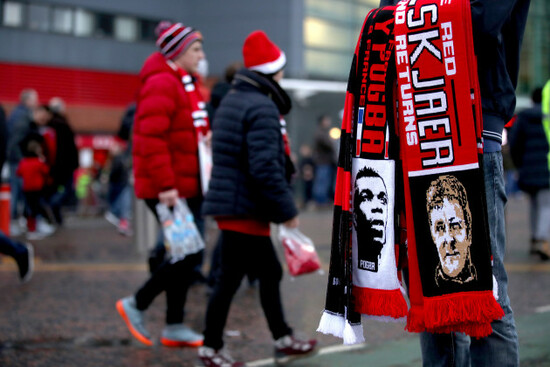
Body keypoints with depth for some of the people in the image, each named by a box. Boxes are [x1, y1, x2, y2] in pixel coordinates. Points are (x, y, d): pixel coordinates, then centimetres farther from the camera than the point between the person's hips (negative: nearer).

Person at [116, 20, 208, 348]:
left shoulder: (188, 85, 17)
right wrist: (165, 185, -25)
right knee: (189, 253, -9)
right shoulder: (161, 84, -15)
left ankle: (175, 328, 17)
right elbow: (152, 139, -22)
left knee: (188, 255, 10)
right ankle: (136, 305, 6)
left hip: (188, 186, 10)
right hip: (169, 189, -10)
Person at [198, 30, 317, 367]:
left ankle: (283, 340, 28)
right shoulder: (262, 108, -17)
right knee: (230, 278, -2)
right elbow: (265, 168, -25)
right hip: (245, 209, -11)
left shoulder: (231, 101, 15)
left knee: (270, 273, 18)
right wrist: (287, 209, -18)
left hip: (229, 202, 11)